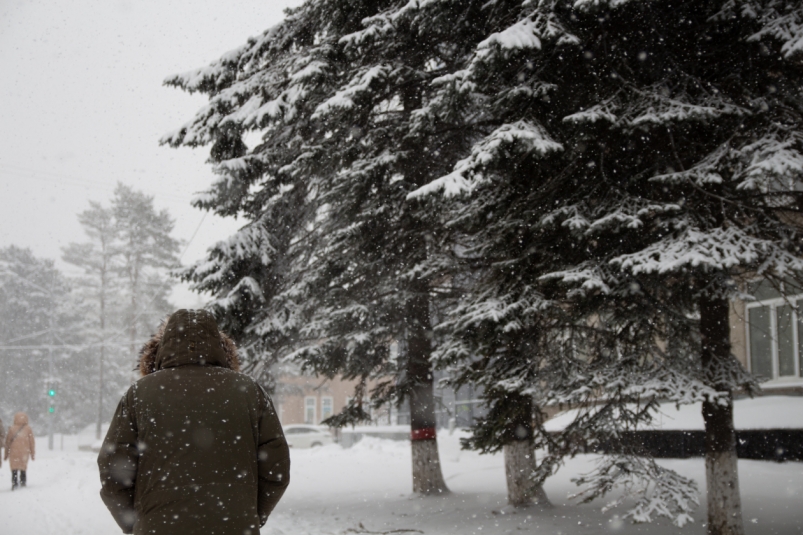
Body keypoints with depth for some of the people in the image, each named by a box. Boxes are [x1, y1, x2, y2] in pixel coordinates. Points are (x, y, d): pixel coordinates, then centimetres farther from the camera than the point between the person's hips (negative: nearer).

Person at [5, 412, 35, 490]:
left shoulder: (11, 429, 2)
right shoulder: (28, 429, 2)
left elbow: (7, 442, 4)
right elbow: (32, 442, 2)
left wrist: (6, 454, 12)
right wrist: (33, 454, 10)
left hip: (13, 452, -1)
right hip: (24, 452, 1)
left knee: (14, 467, -2)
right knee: (23, 467, 17)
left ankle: (15, 483, -16)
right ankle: (23, 481, 21)